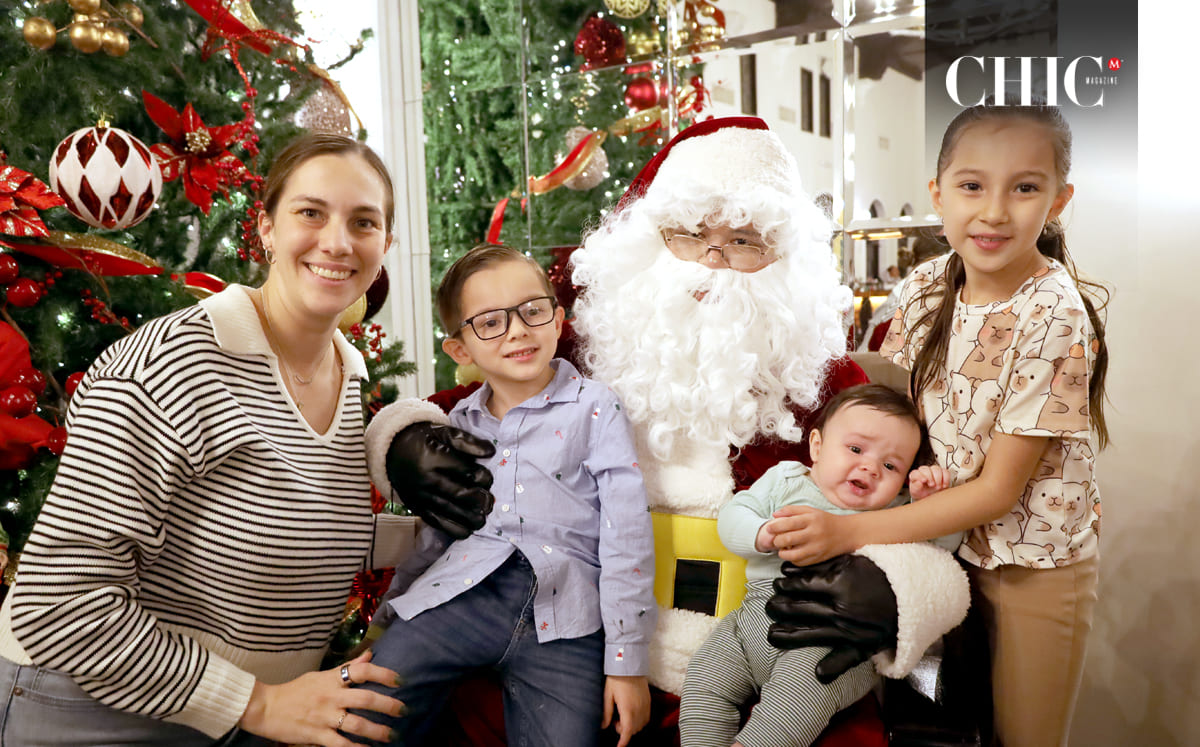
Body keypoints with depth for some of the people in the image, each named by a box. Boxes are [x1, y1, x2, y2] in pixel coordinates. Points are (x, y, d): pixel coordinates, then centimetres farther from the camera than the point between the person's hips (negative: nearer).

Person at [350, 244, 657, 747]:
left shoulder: (595, 409, 4)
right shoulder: (459, 423, 17)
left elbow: (626, 537, -1)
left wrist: (628, 662, -5)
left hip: (562, 615, -2)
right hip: (460, 590, 3)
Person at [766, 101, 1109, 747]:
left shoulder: (1056, 321, -25)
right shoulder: (929, 285, -8)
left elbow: (997, 491, -23)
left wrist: (849, 531, -26)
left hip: (1034, 568, -5)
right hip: (950, 540, 5)